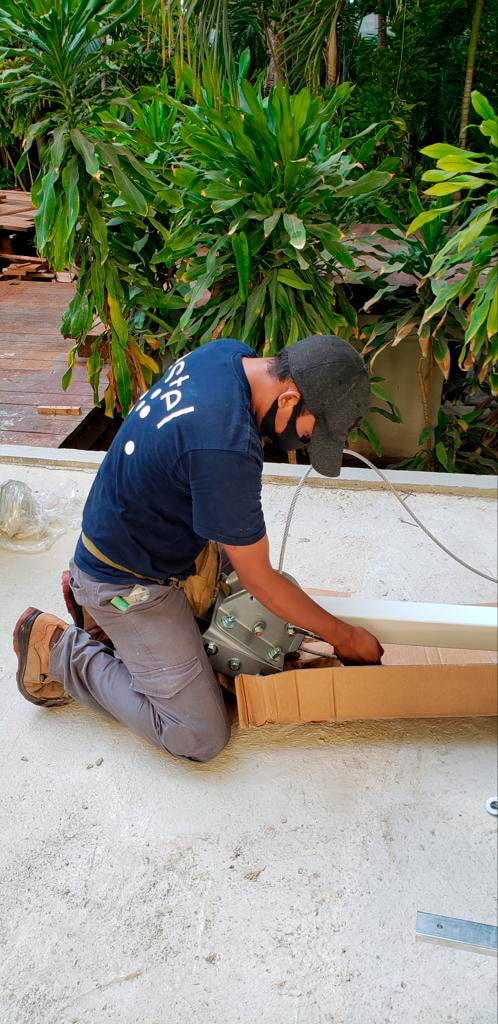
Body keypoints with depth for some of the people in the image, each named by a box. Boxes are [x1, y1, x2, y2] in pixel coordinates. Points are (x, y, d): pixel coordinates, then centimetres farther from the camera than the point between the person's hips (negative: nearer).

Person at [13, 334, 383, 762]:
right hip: (129, 580, -9)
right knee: (201, 738, -6)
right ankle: (59, 650, 4)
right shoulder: (228, 450, -36)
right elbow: (260, 581, -23)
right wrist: (345, 637, -9)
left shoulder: (230, 353, -9)